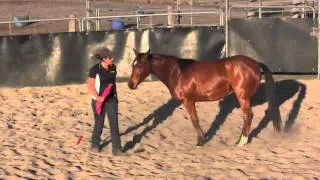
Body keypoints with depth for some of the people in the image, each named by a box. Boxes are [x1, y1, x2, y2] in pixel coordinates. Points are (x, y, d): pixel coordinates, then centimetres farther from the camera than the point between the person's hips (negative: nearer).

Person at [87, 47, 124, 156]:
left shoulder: (113, 67, 1)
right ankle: (95, 145, 30)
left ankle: (116, 149, -2)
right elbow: (90, 86, -15)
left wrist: (116, 96, 17)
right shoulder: (95, 69, -16)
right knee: (99, 123, 9)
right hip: (99, 100, -4)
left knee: (114, 123, -3)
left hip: (112, 99, 4)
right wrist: (97, 97, -29)